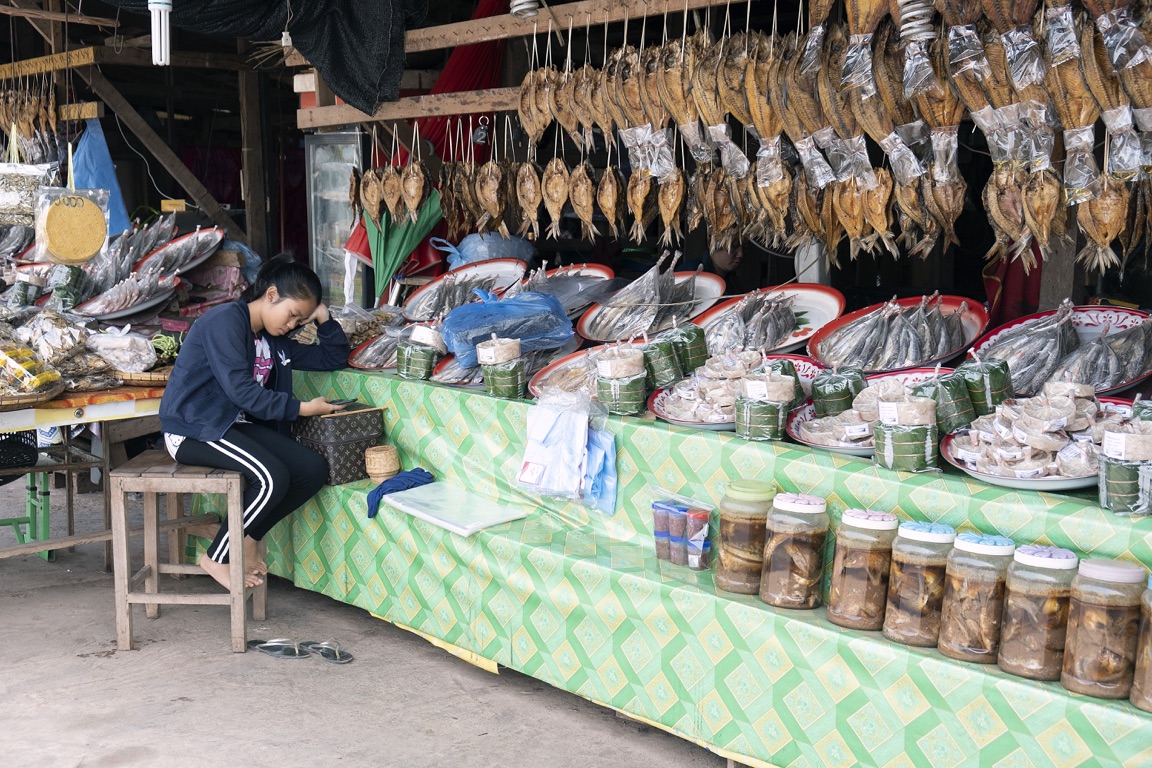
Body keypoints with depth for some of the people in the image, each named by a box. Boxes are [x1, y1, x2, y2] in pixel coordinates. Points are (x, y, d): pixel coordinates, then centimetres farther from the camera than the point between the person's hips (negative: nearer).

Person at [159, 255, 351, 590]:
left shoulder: (274, 342, 15)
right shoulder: (225, 320, -12)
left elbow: (334, 358, 22)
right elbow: (240, 390, -21)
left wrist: (323, 318, 7)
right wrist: (301, 408, -18)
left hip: (237, 425, 9)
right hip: (192, 429, -9)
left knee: (314, 469, -11)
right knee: (272, 477, -29)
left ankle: (246, 539, 4)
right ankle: (217, 558, -9)